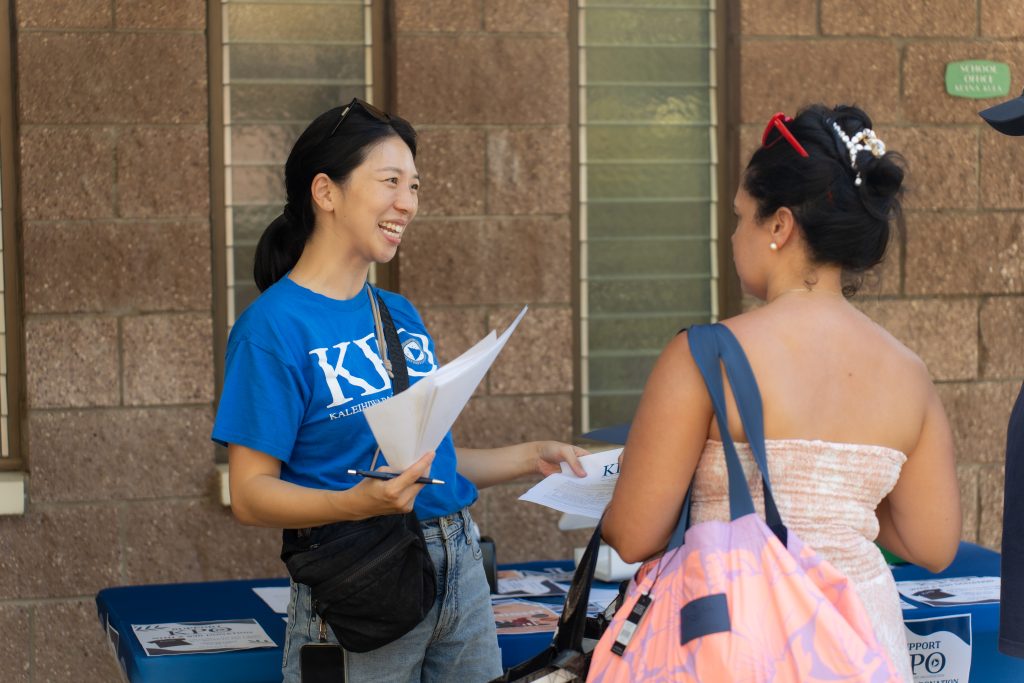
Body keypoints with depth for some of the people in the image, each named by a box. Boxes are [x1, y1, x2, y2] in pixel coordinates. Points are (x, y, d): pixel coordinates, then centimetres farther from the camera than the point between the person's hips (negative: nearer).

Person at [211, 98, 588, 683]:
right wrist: (357, 503, -30)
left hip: (459, 566, 7)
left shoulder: (401, 315, 12)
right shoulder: (275, 326, -11)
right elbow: (252, 493, -14)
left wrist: (530, 458, 10)